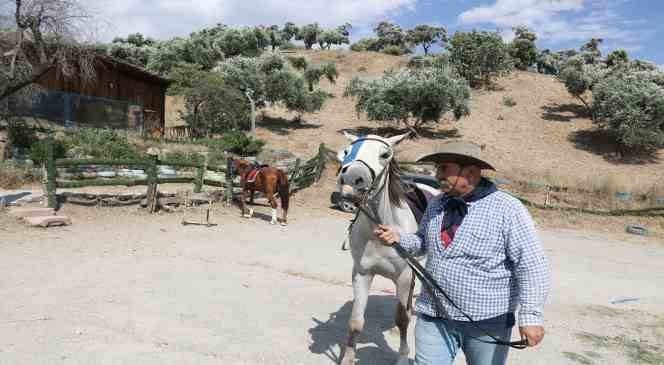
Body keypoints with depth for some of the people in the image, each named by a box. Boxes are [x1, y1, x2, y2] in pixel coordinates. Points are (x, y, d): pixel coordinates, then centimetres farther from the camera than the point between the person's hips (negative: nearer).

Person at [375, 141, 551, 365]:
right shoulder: (437, 205, 4)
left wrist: (531, 315, -20)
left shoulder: (508, 210, -14)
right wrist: (399, 238, -3)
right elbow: (424, 244, 17)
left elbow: (531, 267, -15)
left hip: (488, 322, -4)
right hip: (434, 316, 4)